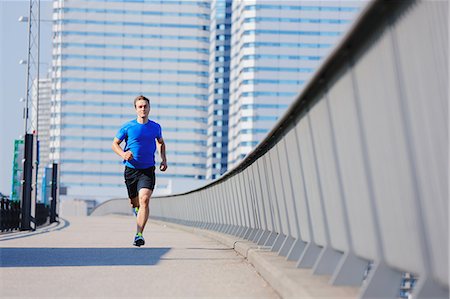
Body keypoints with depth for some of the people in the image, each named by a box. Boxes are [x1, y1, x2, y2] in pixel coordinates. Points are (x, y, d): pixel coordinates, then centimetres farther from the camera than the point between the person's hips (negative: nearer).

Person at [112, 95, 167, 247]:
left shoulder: (155, 127, 4)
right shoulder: (128, 126, -3)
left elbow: (161, 142, 24)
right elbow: (115, 144, 5)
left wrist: (164, 159, 9)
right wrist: (123, 154, -15)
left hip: (148, 170, 0)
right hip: (131, 170, 0)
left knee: (144, 200, -20)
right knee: (135, 202, 12)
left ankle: (139, 235, -22)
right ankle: (135, 207, 52)